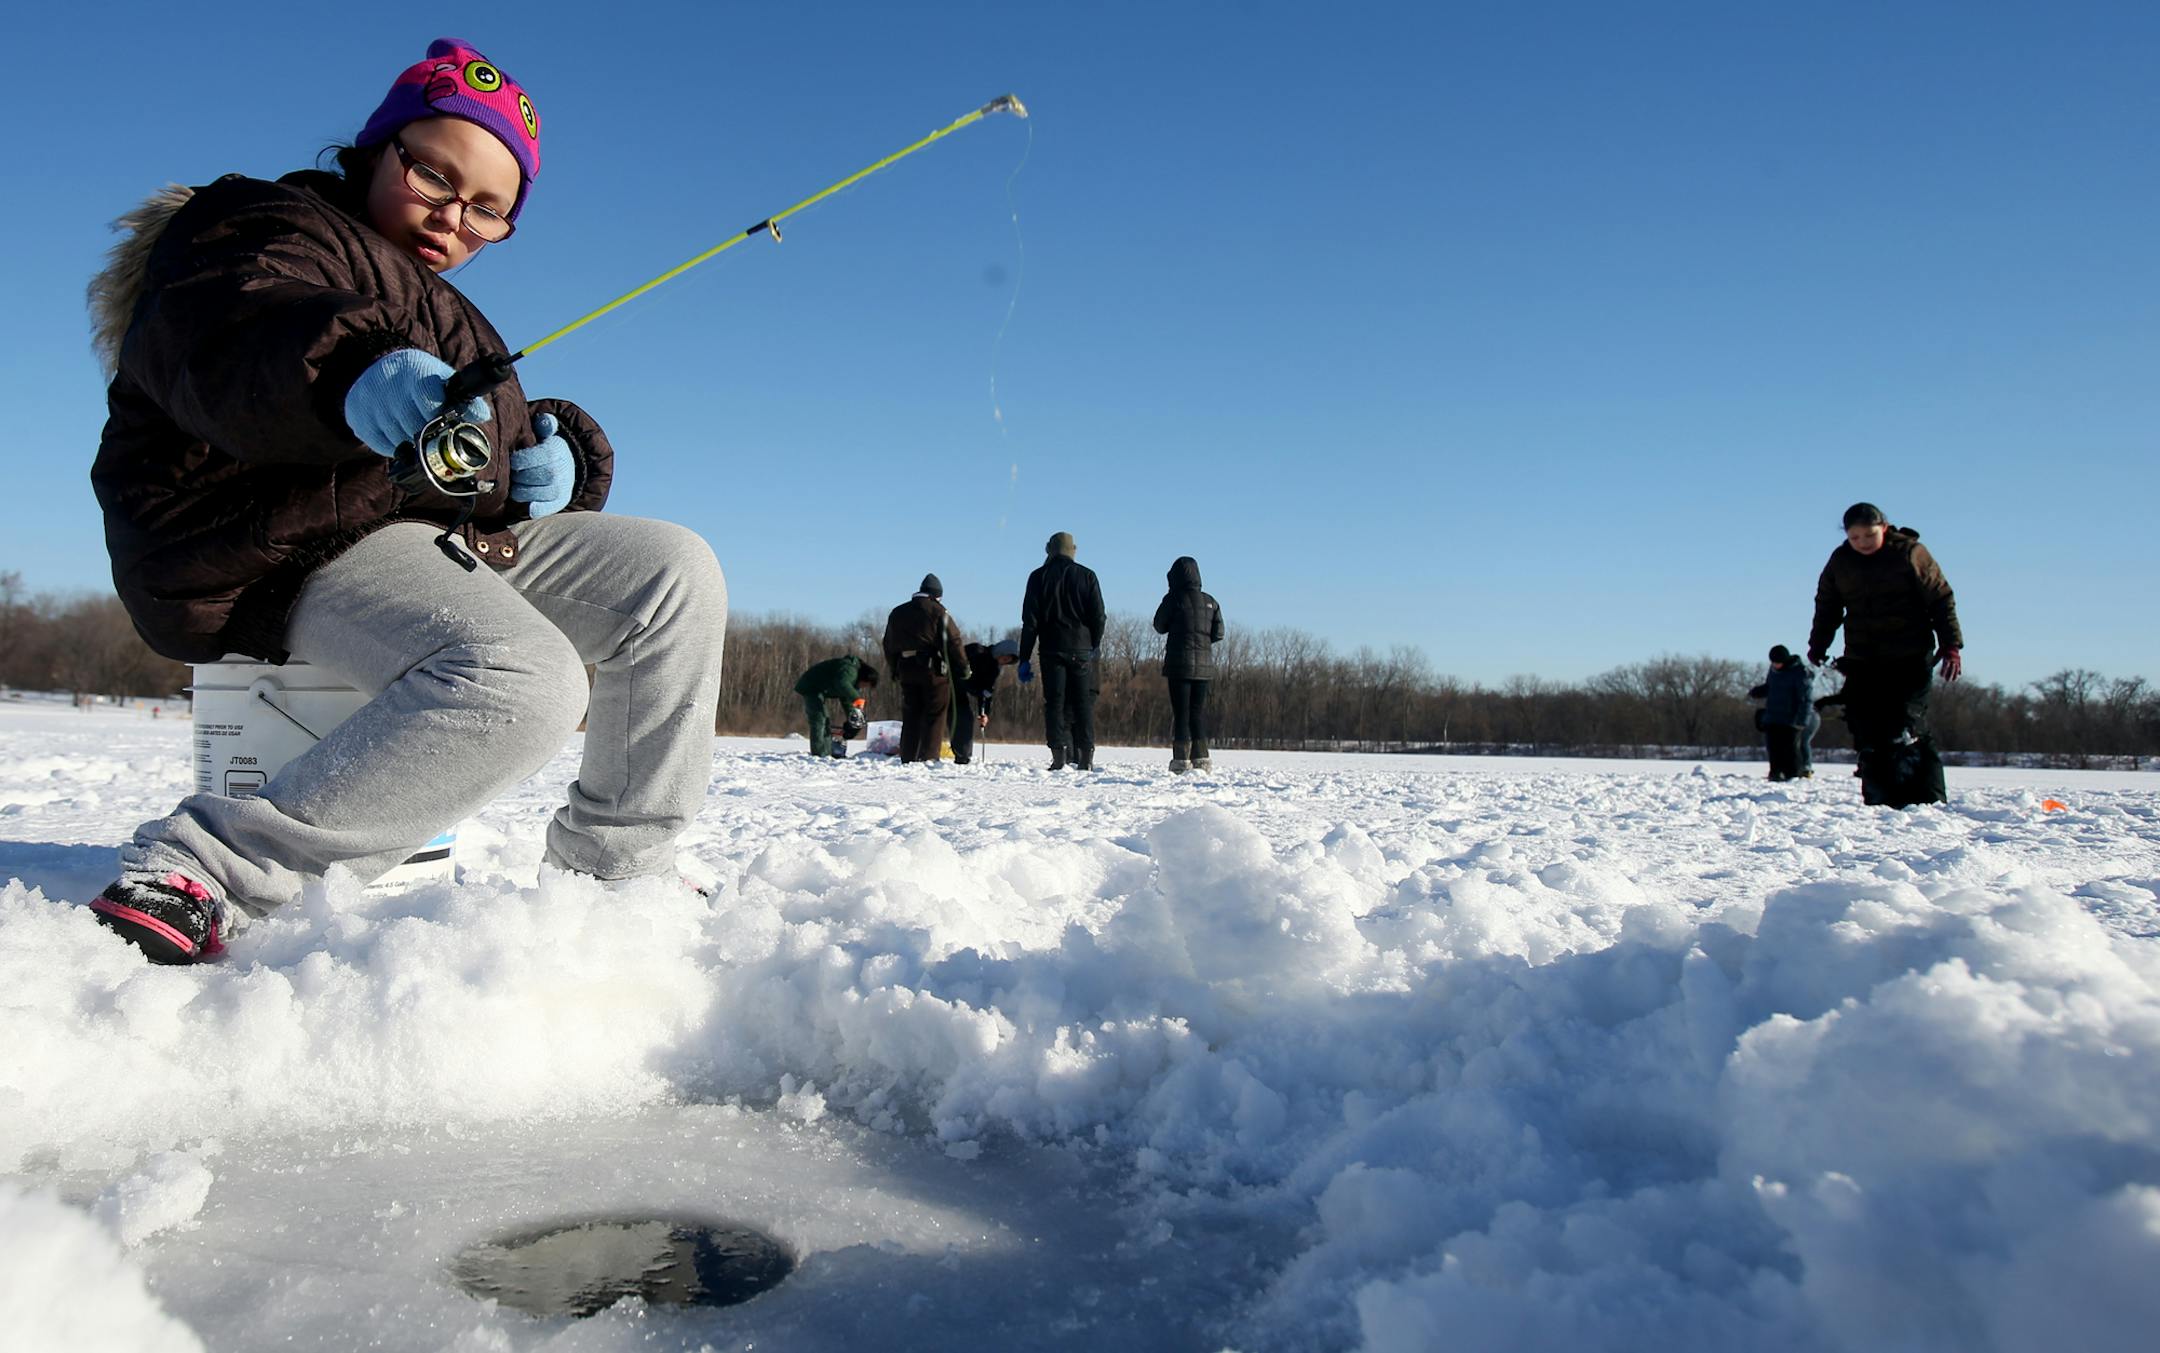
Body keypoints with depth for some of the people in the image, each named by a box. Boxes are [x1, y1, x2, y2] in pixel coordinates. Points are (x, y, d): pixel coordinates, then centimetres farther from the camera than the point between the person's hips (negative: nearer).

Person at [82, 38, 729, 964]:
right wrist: (351, 375, -47)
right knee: (521, 681, -35)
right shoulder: (269, 229, 2)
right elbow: (219, 340, -22)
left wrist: (557, 456, -1)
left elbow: (504, 429, 26)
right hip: (296, 558, -9)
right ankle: (195, 875, -29)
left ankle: (612, 869, -3)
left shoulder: (441, 314, 30)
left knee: (674, 572, -5)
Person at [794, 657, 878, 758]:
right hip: (811, 688, -11)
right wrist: (857, 699, -49)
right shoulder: (850, 669, -21)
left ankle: (827, 753, 18)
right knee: (819, 719, -17)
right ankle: (819, 754, -21)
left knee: (825, 721, 13)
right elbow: (842, 684, -41)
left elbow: (845, 698, 17)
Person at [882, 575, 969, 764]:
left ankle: (907, 759, 9)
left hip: (905, 670, 5)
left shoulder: (897, 613, 14)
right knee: (935, 716, -1)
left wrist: (895, 670, 22)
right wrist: (963, 669, 3)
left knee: (910, 716, 11)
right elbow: (955, 642, -6)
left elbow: (888, 645, 17)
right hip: (933, 670, -5)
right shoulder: (937, 611, -4)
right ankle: (930, 757, -7)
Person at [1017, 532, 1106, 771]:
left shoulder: (1039, 577, 3)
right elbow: (1098, 616, 3)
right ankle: (1086, 757, -1)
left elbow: (1030, 620, 0)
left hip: (1052, 650, -1)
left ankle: (1059, 755, -10)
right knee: (1083, 702, 4)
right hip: (1081, 649, 1)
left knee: (1055, 702, 0)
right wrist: (1094, 646, 17)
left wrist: (1025, 658, 1)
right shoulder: (1087, 575, 5)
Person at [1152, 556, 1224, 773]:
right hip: (1203, 663, 4)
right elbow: (1218, 634, 7)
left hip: (1180, 662, -4)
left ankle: (1181, 759, -3)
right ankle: (1200, 758, 9)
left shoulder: (1174, 598, -7)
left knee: (1181, 711, -1)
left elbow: (1160, 626, 3)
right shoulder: (1210, 602, 6)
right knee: (1198, 711, 11)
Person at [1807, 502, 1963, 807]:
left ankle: (1928, 801, -7)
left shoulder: (1910, 553, -5)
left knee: (1905, 729, -14)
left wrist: (1951, 645, -7)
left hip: (1910, 659, -4)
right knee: (1868, 735, -1)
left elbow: (1942, 600, -2)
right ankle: (1878, 802, 6)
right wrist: (1818, 644, 12)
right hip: (1862, 661, 4)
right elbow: (1827, 606, 19)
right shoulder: (1840, 561, 7)